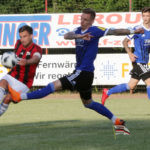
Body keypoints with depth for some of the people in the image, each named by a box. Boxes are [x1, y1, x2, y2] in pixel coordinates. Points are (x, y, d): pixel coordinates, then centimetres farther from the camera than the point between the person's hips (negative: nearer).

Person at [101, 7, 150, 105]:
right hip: (138, 61, -7)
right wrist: (130, 53, -16)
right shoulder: (138, 29, -10)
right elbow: (125, 41, -4)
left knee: (131, 86, 12)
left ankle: (107, 92, 27)